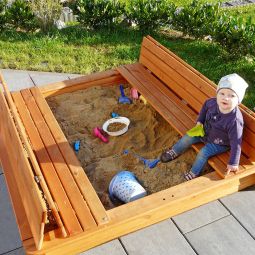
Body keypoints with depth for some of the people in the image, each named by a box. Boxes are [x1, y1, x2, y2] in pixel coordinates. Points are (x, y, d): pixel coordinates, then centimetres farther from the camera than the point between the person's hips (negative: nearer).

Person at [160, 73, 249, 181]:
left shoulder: (235, 120, -39)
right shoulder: (213, 102, -25)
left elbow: (236, 143, -32)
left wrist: (233, 163, -27)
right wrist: (199, 121, -2)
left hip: (220, 143, -6)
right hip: (206, 132, 6)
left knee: (203, 152, -19)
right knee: (188, 137, 7)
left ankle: (194, 174, 2)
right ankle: (174, 152, 32)